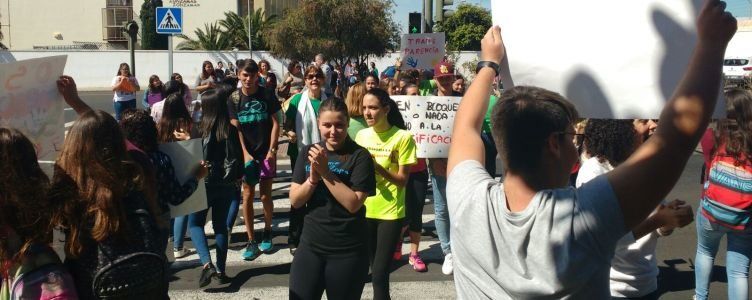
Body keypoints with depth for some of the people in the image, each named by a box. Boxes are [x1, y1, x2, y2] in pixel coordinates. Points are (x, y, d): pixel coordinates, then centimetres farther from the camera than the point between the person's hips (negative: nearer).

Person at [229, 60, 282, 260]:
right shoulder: (234, 98, 0)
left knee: (265, 195, 4)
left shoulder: (267, 95, -3)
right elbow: (235, 128, -2)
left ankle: (267, 231, 27)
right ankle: (251, 242, 8)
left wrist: (272, 151, -9)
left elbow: (275, 123, -2)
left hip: (266, 152, -1)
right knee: (247, 195, 1)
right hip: (246, 153, 1)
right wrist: (245, 153, -13)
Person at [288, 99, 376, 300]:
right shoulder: (308, 153, 3)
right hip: (310, 246, 3)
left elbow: (354, 203, -17)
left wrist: (325, 172, -21)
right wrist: (313, 178, -16)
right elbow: (294, 201, 1)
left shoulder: (359, 156, -10)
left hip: (348, 252, -3)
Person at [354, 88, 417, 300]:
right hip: (364, 210, 5)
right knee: (374, 268, 14)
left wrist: (376, 166, -24)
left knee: (379, 274, -6)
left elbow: (402, 180, -10)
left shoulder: (403, 137, -11)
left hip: (390, 212, -5)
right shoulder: (361, 135, 4)